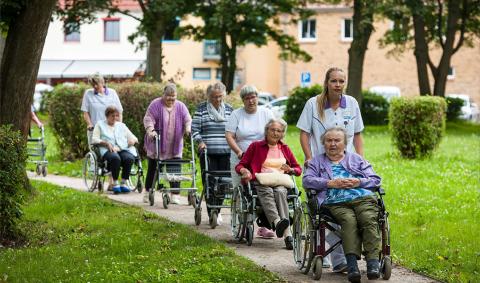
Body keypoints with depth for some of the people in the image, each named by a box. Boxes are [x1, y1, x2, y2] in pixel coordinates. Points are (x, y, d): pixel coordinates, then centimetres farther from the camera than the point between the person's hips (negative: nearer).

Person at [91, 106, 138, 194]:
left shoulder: (121, 125, 29)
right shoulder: (100, 124, 19)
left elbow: (134, 138, 24)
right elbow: (94, 139, 5)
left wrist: (133, 140, -2)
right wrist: (107, 143, -12)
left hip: (123, 149, 3)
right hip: (108, 150, -3)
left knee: (129, 158, -34)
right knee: (115, 158, -39)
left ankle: (124, 183, -24)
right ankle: (115, 184, -29)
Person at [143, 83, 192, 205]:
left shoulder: (180, 106, 7)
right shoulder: (155, 105, -4)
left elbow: (188, 120, 4)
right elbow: (148, 119, -11)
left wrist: (188, 130, -16)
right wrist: (150, 131, -27)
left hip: (174, 147, 2)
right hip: (157, 145, -2)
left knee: (175, 170, -4)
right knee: (153, 169, 8)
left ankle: (175, 195, 0)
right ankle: (148, 192, 23)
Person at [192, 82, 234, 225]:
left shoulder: (229, 109, 12)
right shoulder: (201, 109, 4)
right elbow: (194, 128, 3)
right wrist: (200, 141, -12)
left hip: (225, 153, 3)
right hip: (207, 152, -2)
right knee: (210, 182, -6)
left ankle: (217, 210, 19)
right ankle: (212, 213, -4)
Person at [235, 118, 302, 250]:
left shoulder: (285, 149, 24)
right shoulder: (256, 146, 17)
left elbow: (298, 169, 25)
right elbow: (240, 166, 14)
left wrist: (290, 170, 2)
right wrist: (245, 171, -10)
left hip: (281, 183, 2)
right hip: (261, 182, -2)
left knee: (279, 192, -34)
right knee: (267, 192, -37)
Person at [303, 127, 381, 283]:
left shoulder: (356, 159, 30)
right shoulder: (317, 162, 27)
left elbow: (375, 179, 21)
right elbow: (307, 180, 8)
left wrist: (358, 182, 0)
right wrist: (331, 183, -5)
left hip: (363, 198, 2)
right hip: (335, 203, -2)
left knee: (369, 219, -32)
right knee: (349, 220, -35)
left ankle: (373, 262, -42)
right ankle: (352, 264, -47)